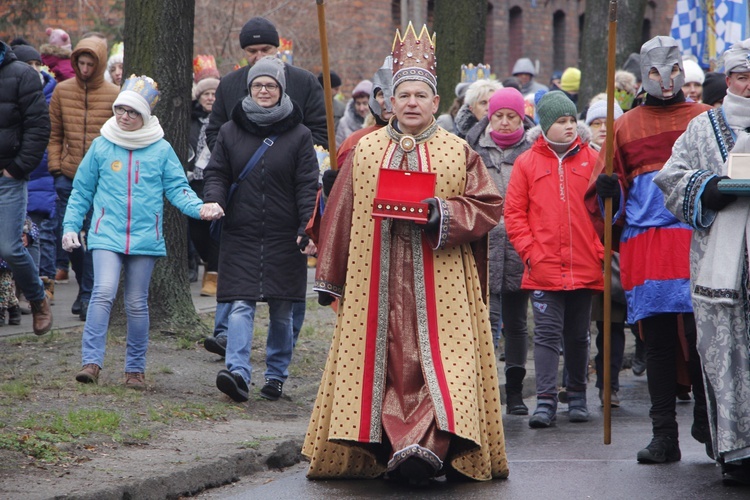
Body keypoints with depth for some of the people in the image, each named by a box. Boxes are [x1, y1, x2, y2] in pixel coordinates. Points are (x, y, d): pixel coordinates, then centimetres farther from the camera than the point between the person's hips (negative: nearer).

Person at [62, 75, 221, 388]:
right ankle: (91, 362, -20)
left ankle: (135, 369, 17)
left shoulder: (161, 150, 4)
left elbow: (178, 188, 5)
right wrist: (70, 226, 8)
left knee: (137, 303, 7)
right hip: (107, 235, -1)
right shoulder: (102, 146, 6)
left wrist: (199, 208, -14)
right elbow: (81, 191, 13)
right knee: (103, 293, -18)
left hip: (145, 237, 1)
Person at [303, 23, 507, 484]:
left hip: (439, 286, -2)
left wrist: (440, 212, -15)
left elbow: (488, 206, 1)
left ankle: (432, 444, -20)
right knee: (384, 362, 0)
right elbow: (341, 216, 12)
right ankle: (393, 451, 3)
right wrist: (330, 280, 10)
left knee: (437, 360, -12)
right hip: (377, 285, 2)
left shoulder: (458, 153, 6)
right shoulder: (366, 151, 11)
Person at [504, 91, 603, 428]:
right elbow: (513, 213, 2)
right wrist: (530, 252, -7)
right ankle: (545, 401, -5)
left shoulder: (591, 160, 5)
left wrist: (601, 250, -2)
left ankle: (577, 396, 23)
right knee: (547, 334, -5)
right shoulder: (527, 163, 2)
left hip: (584, 269, 2)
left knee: (578, 335, 12)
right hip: (543, 269, -2)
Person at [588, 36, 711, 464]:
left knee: (700, 332, -11)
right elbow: (609, 196, 17)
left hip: (698, 241, -2)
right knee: (658, 340, 1)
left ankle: (706, 420, 8)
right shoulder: (626, 127, 17)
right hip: (645, 242, 2)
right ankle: (664, 436, 5)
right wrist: (606, 189, -5)